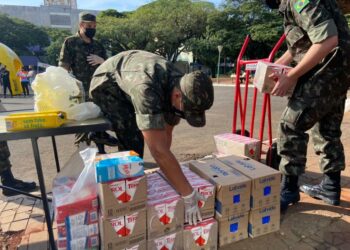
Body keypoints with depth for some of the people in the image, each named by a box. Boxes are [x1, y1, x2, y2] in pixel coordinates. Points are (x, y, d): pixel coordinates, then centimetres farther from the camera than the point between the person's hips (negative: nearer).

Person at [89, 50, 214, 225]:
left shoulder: (180, 88, -21)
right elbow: (159, 150, -48)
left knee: (138, 137, 10)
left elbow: (166, 134, -10)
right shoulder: (147, 90, -46)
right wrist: (188, 194, -42)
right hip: (106, 84, -6)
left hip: (128, 83, 7)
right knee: (132, 141, -19)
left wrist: (164, 169, -10)